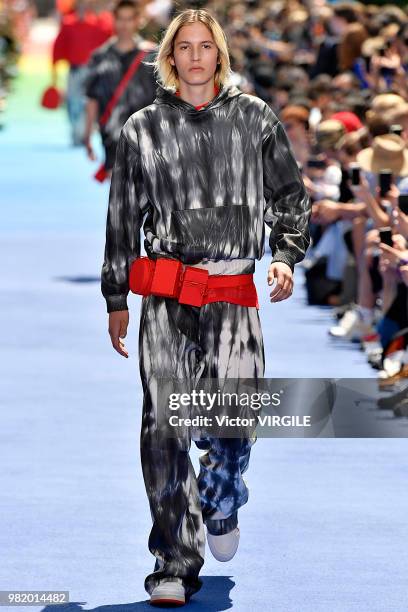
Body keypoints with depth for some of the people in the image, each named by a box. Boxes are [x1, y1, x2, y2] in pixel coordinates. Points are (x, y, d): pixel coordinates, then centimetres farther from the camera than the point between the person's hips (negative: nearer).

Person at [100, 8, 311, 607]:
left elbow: (291, 196, 15)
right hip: (165, 294, 0)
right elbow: (123, 219, 13)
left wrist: (286, 256, -1)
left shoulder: (254, 118, 8)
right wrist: (116, 299, 13)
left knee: (231, 423, -7)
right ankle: (176, 564, -5)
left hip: (234, 293, 0)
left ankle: (221, 505, 29)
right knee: (163, 426, -10)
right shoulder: (143, 128, 8)